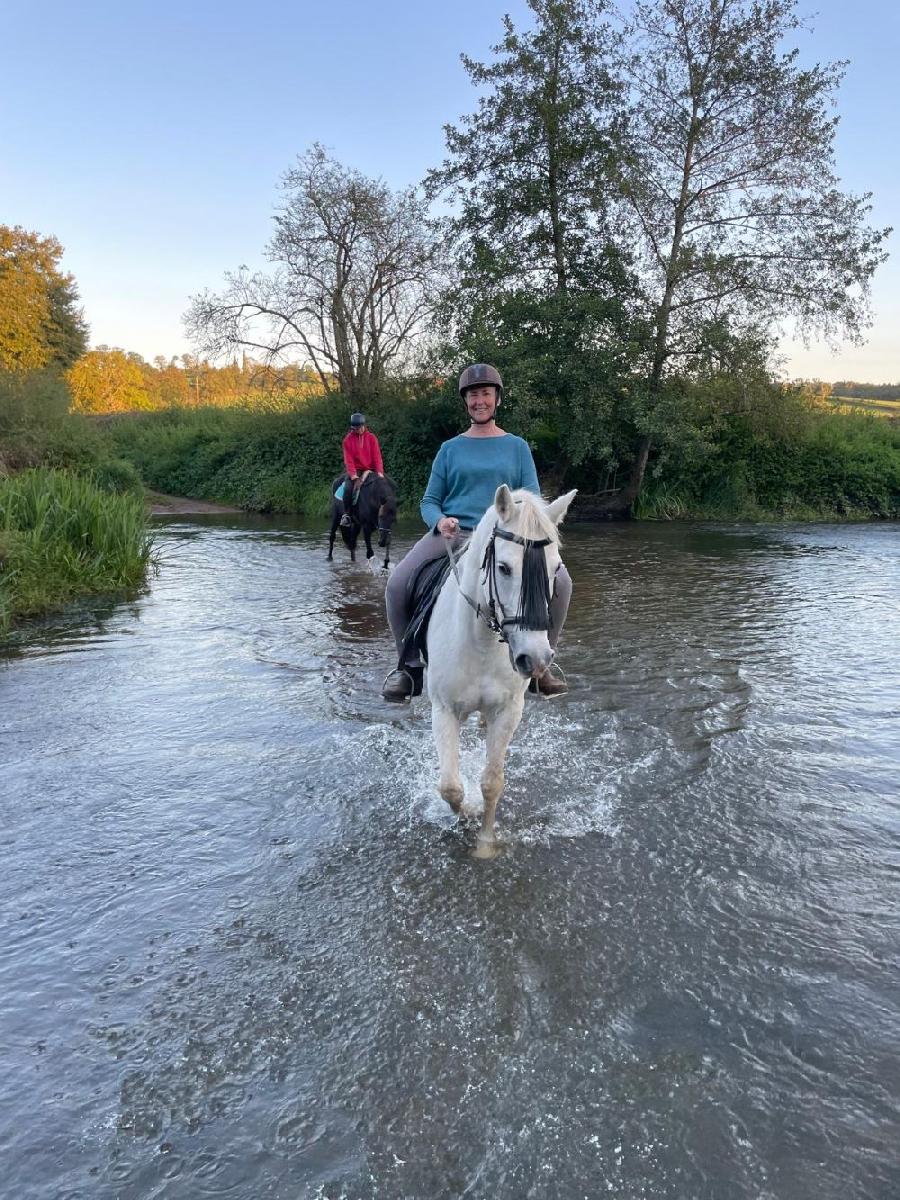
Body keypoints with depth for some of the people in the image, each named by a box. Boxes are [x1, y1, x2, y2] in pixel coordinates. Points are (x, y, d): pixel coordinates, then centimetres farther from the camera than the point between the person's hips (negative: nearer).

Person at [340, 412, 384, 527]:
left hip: (371, 469, 2)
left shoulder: (371, 438, 2)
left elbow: (377, 456, -2)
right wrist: (354, 476, -20)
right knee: (348, 488, -28)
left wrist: (379, 472, -16)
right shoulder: (348, 440, -1)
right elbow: (349, 460, -7)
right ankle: (346, 514, -15)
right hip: (355, 470, -2)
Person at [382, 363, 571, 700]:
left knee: (560, 582, -24)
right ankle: (410, 665, -3)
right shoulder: (450, 449, 15)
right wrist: (440, 520, -11)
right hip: (451, 534, 1)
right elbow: (429, 501, 13)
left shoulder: (517, 447, 13)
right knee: (397, 586, -24)